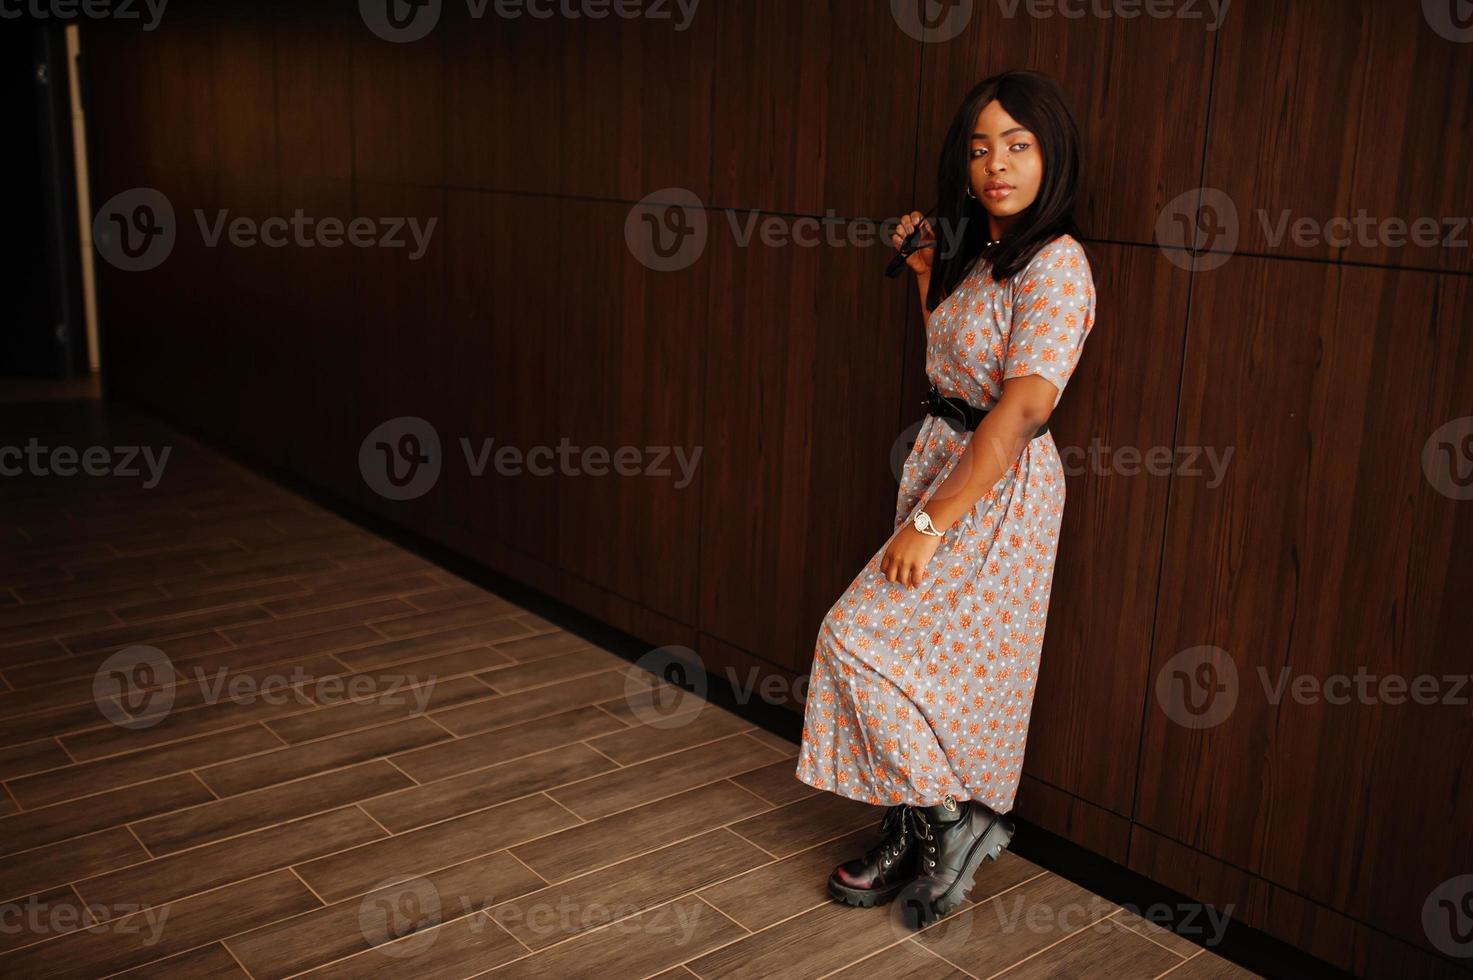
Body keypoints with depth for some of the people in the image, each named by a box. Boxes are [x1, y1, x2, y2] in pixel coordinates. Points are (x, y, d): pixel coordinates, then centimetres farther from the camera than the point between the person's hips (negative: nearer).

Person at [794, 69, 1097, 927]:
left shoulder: (1055, 262, -18)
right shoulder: (977, 252, 10)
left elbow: (1022, 408, -26)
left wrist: (932, 522, -26)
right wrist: (927, 273, 12)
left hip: (1001, 487, -9)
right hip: (944, 460, 9)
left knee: (863, 639, -13)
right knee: (929, 660, 13)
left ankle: (958, 818, 4)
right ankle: (913, 838, 26)